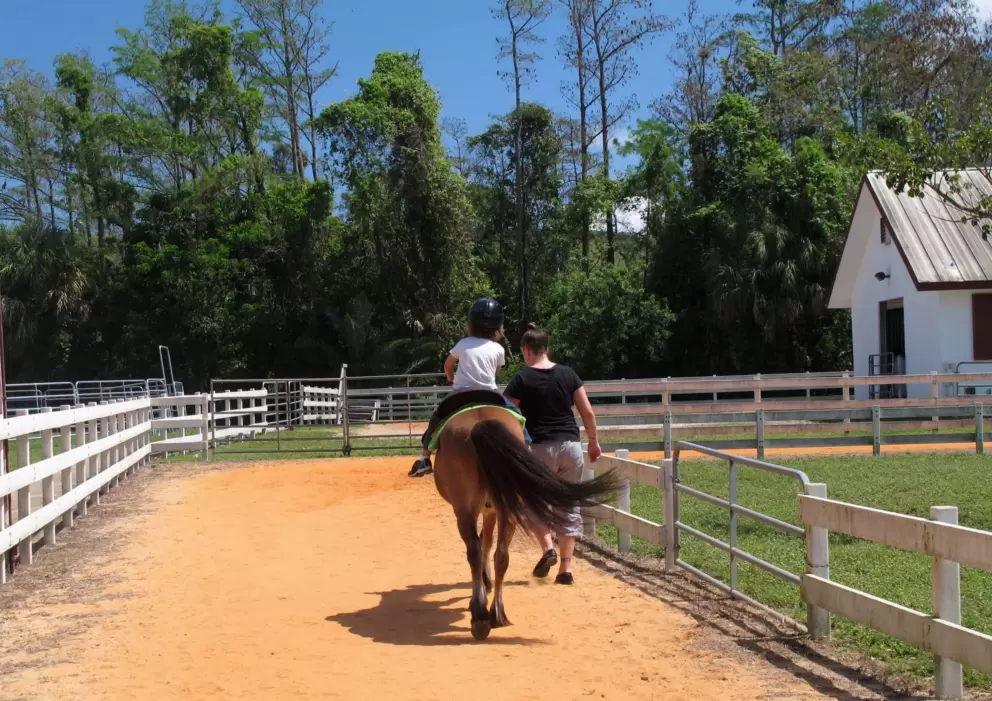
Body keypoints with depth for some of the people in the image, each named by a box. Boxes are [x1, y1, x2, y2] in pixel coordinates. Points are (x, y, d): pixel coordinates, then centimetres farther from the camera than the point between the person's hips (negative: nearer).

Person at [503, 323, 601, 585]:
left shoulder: (522, 379, -7)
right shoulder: (567, 373, 4)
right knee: (569, 506, 11)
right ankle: (566, 568, 9)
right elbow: (588, 412, 4)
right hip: (571, 446, 4)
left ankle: (548, 549, -6)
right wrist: (594, 441, 16)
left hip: (542, 448, -3)